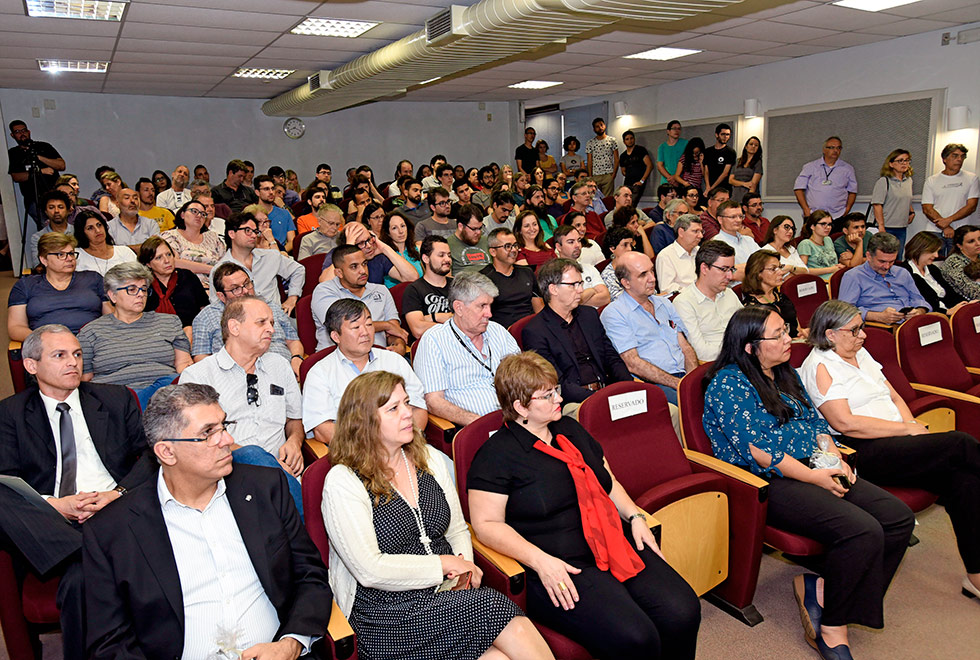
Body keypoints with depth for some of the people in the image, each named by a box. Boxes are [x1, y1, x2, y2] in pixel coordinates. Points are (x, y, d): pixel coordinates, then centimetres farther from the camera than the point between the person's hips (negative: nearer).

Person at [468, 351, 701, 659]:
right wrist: (540, 560, -20)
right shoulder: (496, 455, -6)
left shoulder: (571, 430, 17)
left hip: (617, 547, 7)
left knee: (684, 613, -14)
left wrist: (635, 516, 7)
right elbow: (486, 524, -10)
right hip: (561, 570, -6)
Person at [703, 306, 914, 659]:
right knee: (863, 532, -25)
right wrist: (814, 476, -15)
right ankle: (831, 629, -6)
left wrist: (835, 459, -1)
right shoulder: (728, 383, -10)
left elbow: (815, 421, 18)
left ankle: (820, 588, -3)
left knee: (899, 517, -7)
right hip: (768, 482, -9)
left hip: (816, 471, 9)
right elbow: (757, 449, -17)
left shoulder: (785, 374, 17)